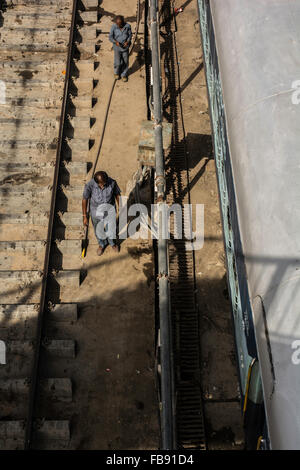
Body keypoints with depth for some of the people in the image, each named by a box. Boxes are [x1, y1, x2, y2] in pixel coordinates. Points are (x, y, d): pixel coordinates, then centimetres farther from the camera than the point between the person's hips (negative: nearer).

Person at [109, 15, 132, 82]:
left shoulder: (127, 26, -13)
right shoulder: (114, 27, -16)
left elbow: (130, 35, 0)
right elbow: (110, 37, -8)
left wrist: (127, 42, -18)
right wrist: (115, 42, -26)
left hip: (125, 47, 1)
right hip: (117, 47, -1)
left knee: (125, 62, 12)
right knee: (118, 62, 6)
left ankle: (124, 75, 35)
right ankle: (116, 72, 38)